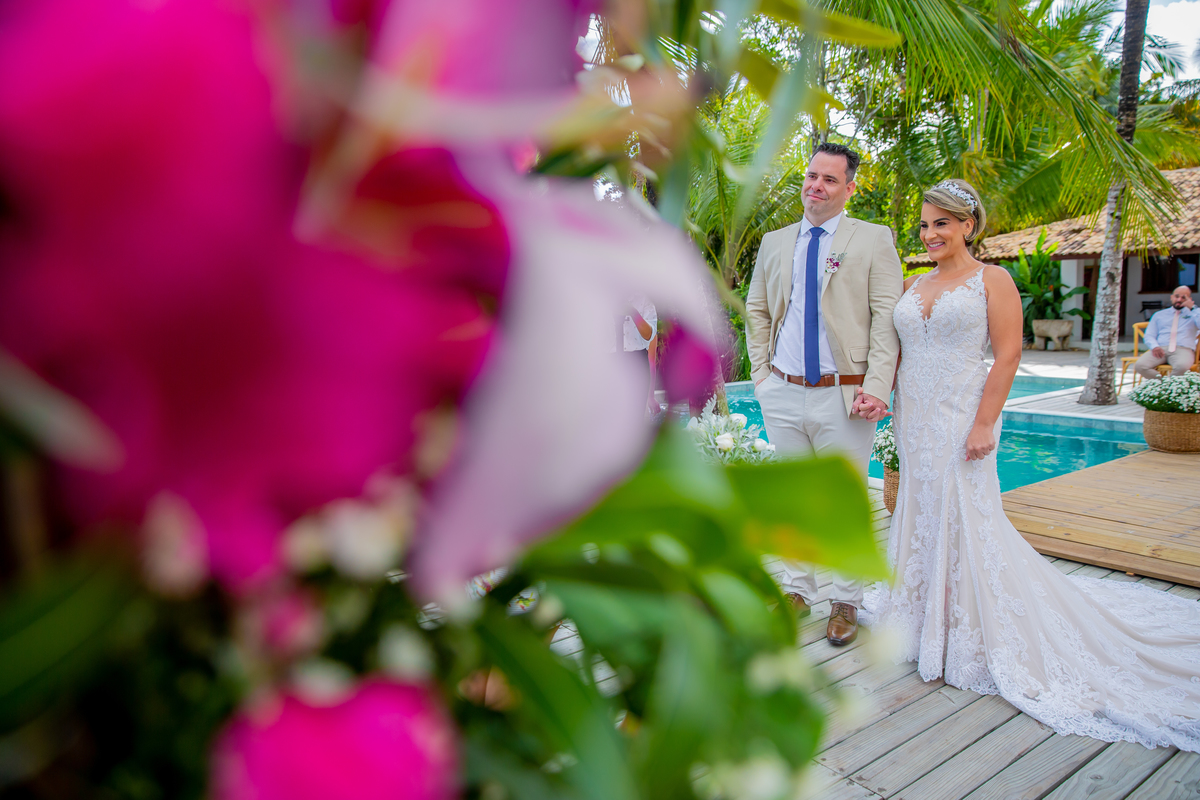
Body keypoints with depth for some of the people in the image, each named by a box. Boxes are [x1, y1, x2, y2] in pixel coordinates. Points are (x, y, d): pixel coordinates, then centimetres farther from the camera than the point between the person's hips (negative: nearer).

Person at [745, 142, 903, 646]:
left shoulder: (874, 240, -1)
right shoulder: (774, 243, 11)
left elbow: (887, 320, -6)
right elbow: (756, 311, 17)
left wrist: (875, 388, -15)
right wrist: (761, 372, 7)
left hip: (843, 397, -3)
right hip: (783, 395, 4)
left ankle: (846, 602, 23)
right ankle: (798, 590, 30)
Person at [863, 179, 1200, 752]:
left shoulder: (991, 280, -4)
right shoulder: (912, 286, 11)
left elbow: (1008, 355, -10)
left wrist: (984, 425, -17)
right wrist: (896, 413, 6)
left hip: (959, 418, -5)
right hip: (913, 420, 6)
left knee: (963, 521, -1)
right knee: (921, 516, 12)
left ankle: (969, 639, 14)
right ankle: (923, 617, 29)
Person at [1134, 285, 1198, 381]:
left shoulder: (1194, 314, 20)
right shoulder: (1159, 315, 25)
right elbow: (1149, 336, 15)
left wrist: (1192, 308, -1)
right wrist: (1154, 347, -7)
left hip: (1183, 349, -2)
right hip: (1161, 349, 2)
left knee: (1182, 366, -39)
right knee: (1139, 365, -30)